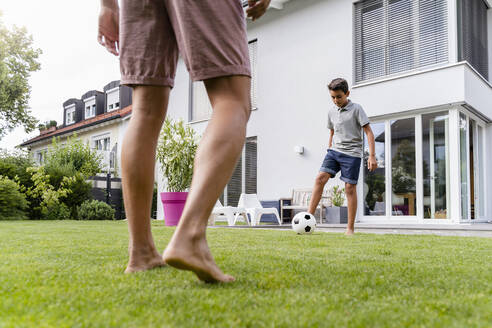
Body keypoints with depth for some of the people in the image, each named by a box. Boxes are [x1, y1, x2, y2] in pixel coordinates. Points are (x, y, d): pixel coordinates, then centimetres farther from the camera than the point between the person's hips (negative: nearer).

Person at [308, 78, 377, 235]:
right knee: (320, 178, -13)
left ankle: (350, 228, 4)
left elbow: (368, 132, -7)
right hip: (334, 151, 5)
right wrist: (329, 153, 21)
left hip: (352, 153, -5)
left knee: (350, 187, -4)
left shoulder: (356, 109, -5)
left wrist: (372, 156, -14)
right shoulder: (331, 112, 11)